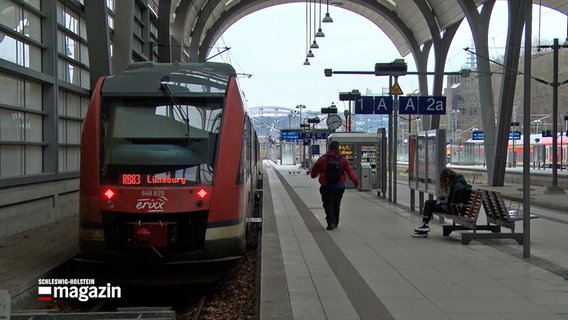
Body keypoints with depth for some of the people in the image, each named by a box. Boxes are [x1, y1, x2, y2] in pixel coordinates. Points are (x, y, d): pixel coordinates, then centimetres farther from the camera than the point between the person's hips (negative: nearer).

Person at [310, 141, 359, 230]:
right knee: (336, 204, 16)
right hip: (339, 186, 2)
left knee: (328, 204, 3)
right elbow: (349, 171, -9)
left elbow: (315, 169, 9)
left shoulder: (323, 159, -3)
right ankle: (335, 222, 24)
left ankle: (331, 222, -14)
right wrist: (356, 181, -9)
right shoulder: (343, 159, -1)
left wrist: (314, 175, 30)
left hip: (326, 186, -2)